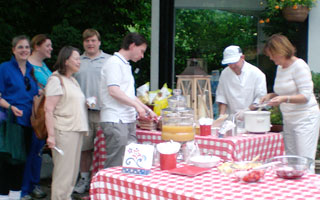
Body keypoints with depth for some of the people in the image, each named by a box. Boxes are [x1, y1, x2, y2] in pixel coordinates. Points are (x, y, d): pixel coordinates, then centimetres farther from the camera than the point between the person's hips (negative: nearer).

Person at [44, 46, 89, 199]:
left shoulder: (73, 81, 19)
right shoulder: (56, 80, -8)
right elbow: (48, 109, -15)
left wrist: (88, 103, 14)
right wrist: (51, 135, -21)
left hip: (77, 130, 9)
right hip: (64, 131, -9)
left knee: (73, 170, 12)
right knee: (63, 171, -7)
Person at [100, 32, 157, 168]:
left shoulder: (125, 65, 21)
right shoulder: (114, 63, -9)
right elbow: (114, 91, -19)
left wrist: (148, 110, 22)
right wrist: (137, 106, -15)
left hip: (128, 120, 10)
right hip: (115, 121, -10)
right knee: (115, 165, -8)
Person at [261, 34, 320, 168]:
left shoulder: (299, 66, -11)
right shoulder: (280, 68, 13)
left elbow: (306, 96, -17)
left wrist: (284, 99, -31)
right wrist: (271, 96, 6)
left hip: (305, 118, -8)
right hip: (288, 120, 8)